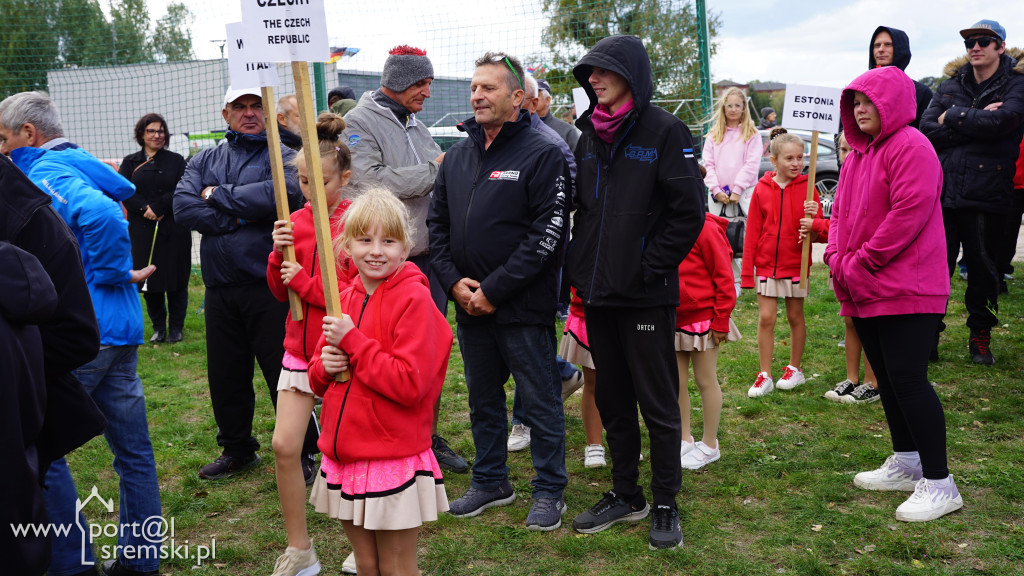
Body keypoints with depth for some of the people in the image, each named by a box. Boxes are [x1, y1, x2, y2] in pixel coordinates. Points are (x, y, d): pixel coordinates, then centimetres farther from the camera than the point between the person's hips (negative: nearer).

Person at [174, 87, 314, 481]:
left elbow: (284, 193, -21)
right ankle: (237, 450, 33)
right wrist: (239, 216, -12)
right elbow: (183, 206, -1)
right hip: (220, 286, 5)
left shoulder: (282, 156, 0)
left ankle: (301, 454, 16)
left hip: (269, 285, -5)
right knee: (226, 374, 15)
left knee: (284, 373, 1)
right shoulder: (205, 160, 14)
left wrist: (217, 195, -10)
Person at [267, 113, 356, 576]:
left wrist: (305, 281, -15)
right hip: (300, 349, 5)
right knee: (285, 445, -1)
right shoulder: (296, 221, 5)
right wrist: (279, 253, -10)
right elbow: (280, 291, 8)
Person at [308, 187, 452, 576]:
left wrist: (352, 341, -19)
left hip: (394, 461, -6)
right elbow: (317, 381, 16)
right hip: (345, 458, 6)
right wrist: (325, 365, -7)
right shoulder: (345, 300, 7)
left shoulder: (414, 299, -14)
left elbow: (410, 384, -23)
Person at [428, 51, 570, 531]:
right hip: (469, 306, 6)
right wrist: (453, 280, -3)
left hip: (523, 307, -6)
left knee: (540, 402, 5)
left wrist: (494, 289, -17)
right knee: (482, 399, 17)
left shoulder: (541, 154, -9)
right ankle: (491, 482, 33)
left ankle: (549, 490, 21)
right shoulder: (457, 157, 11)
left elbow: (548, 234, -16)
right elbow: (438, 223, 13)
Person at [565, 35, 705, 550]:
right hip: (597, 293, 7)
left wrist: (649, 268, -13)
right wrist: (581, 265, 9)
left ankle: (665, 505, 18)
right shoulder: (590, 135, 12)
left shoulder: (663, 131, -7)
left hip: (646, 296, -6)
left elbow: (688, 212, -12)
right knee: (611, 399, 14)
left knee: (658, 403, 4)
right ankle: (626, 496, 29)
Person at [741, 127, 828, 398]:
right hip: (767, 264, 1)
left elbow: (821, 232, -2)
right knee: (765, 318, 0)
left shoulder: (806, 188, -4)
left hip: (796, 264, 0)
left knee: (795, 317, 10)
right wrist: (747, 271, 0)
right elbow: (752, 232, 2)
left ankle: (794, 369, 27)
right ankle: (764, 375, 9)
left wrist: (813, 221, -26)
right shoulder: (762, 189, -2)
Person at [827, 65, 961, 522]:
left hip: (906, 288, -9)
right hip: (864, 292, 9)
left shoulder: (910, 147, -12)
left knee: (907, 378, -10)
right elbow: (841, 213, 18)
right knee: (887, 378, 15)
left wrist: (860, 263, -18)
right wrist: (837, 256, -1)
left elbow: (909, 212, -21)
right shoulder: (858, 155, 17)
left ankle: (939, 484, -1)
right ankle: (905, 466, 28)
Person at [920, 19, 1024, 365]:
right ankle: (929, 335, 13)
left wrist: (952, 116, -7)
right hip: (941, 190, 3)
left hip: (986, 193, -2)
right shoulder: (950, 84, 12)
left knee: (983, 267, 8)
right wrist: (974, 123, -11)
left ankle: (980, 337, 23)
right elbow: (927, 129, -2)